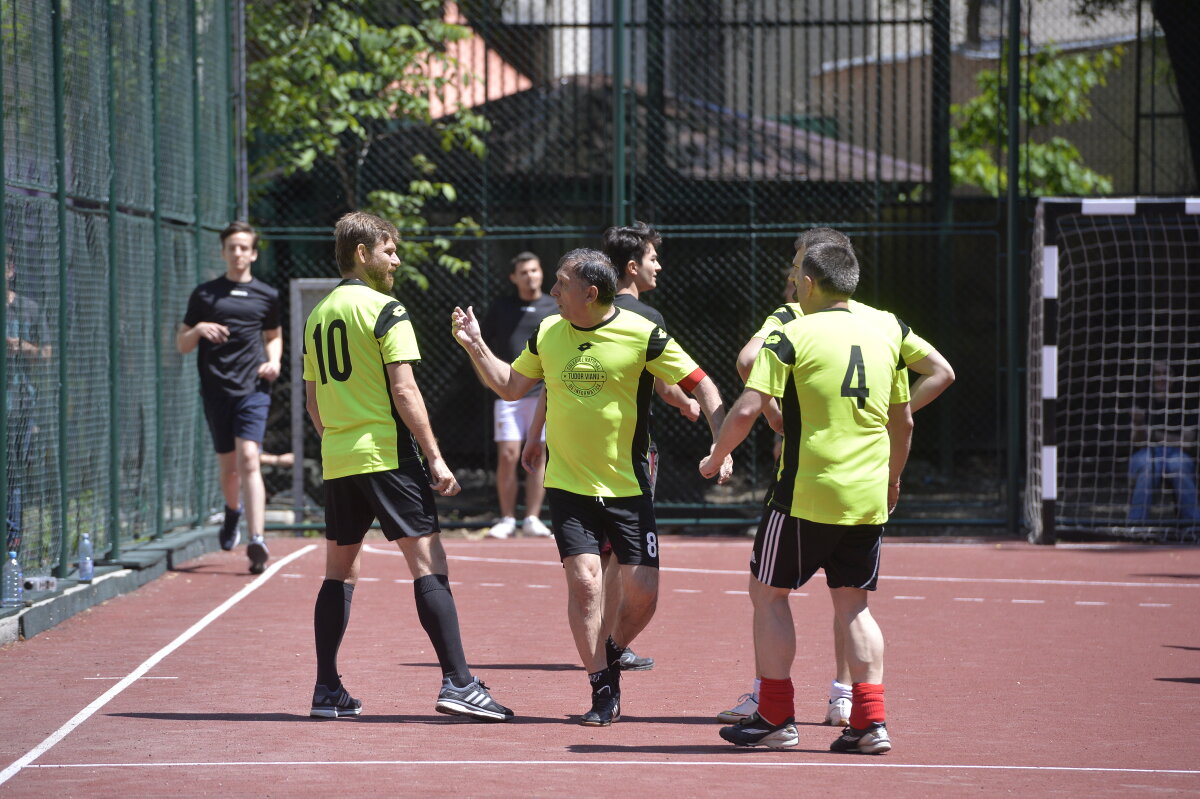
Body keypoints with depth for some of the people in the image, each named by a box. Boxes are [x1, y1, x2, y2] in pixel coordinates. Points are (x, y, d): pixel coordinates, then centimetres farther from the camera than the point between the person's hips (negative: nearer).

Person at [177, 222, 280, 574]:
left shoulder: (267, 296, 9)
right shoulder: (204, 294, 8)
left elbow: (274, 336, 24)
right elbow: (181, 344, 11)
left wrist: (274, 361, 3)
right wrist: (198, 330, -10)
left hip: (253, 389, -2)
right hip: (216, 390, 2)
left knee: (248, 459, -17)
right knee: (228, 465, 9)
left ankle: (257, 539, -24)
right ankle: (233, 512, 42)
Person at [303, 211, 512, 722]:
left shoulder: (317, 316, 14)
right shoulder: (385, 311, -8)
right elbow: (404, 391, -14)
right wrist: (434, 458, -11)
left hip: (337, 463, 7)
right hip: (386, 455, -7)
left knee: (339, 571, 14)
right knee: (428, 565, -8)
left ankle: (327, 690, 13)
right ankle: (457, 682, -16)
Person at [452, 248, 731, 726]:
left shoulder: (642, 335, -10)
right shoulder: (547, 333, 2)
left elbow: (701, 385, -6)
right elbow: (510, 387, 18)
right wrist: (475, 346, 5)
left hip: (628, 486, -2)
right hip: (568, 485, 2)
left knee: (642, 593, -6)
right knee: (583, 581, -12)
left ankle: (609, 661, 24)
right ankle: (602, 691, 2)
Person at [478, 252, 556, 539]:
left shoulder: (556, 308, 7)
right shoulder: (501, 307, 9)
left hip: (543, 393, 0)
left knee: (537, 456, -1)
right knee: (507, 455, -6)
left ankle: (532, 519, 4)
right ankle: (507, 519, 1)